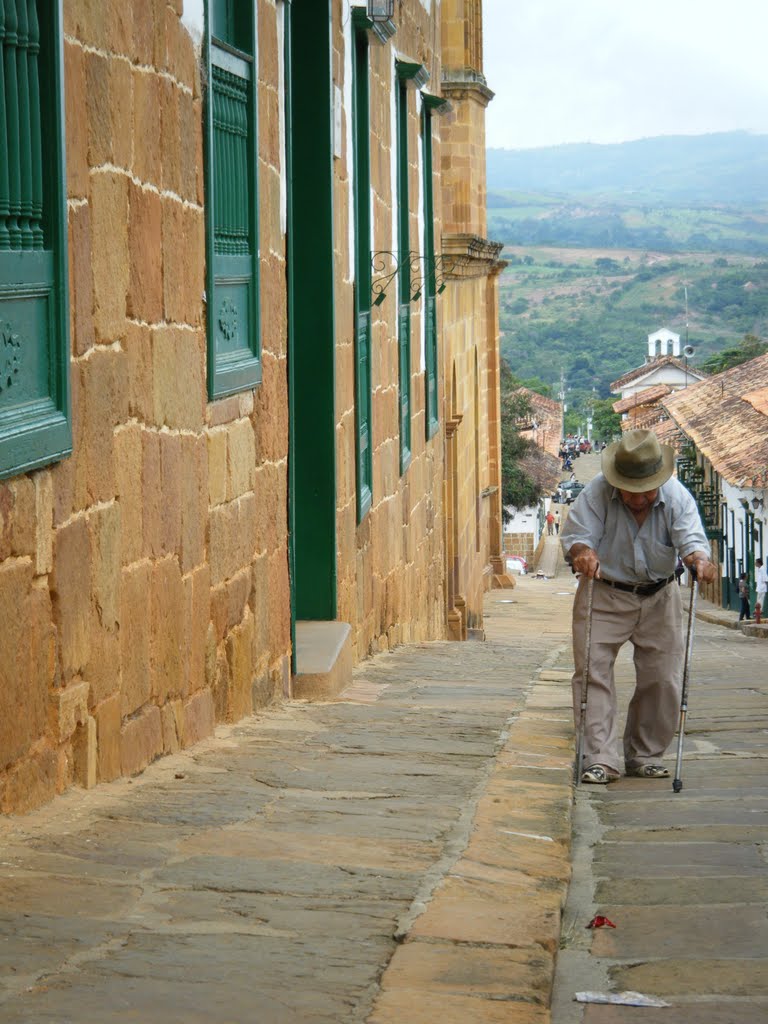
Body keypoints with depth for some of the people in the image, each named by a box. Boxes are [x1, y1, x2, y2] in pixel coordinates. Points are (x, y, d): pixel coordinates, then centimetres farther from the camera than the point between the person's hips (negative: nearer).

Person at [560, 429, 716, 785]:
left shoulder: (677, 496, -13)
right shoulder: (596, 494, -17)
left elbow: (690, 538, -22)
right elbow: (575, 535, -20)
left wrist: (697, 557, -46)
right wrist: (582, 552, -44)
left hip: (659, 598, 2)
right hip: (603, 596, -2)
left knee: (662, 678, 4)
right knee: (593, 672, -12)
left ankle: (645, 755, 19)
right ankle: (600, 758, -11)